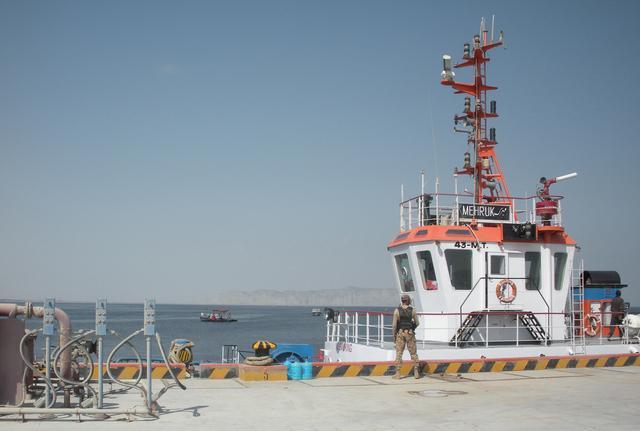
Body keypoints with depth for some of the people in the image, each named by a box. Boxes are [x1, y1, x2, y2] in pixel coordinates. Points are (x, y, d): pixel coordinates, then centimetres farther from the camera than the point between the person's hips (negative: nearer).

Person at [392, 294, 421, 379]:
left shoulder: (397, 310, -7)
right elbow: (417, 323, 4)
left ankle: (397, 373, -1)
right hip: (410, 333, 1)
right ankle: (416, 372, 8)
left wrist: (394, 334, 3)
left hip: (400, 333, -1)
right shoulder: (412, 310, -2)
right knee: (413, 353, 10)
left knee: (399, 353, 3)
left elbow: (394, 324, -9)